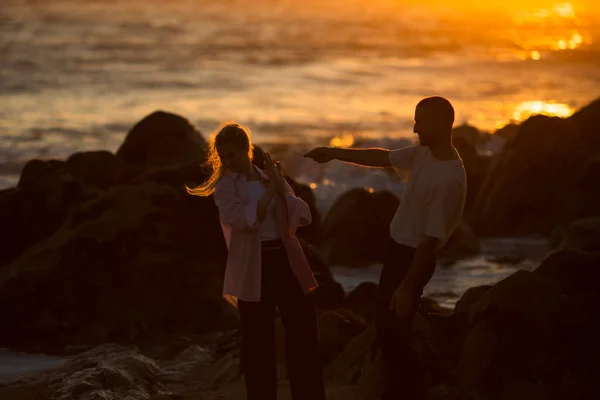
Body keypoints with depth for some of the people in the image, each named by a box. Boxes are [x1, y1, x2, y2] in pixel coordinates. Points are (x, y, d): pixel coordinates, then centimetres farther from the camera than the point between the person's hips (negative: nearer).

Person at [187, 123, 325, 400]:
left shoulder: (271, 178, 10)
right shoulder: (225, 187, -2)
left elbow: (304, 216, 0)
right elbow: (246, 220, -20)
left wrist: (280, 188, -12)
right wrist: (270, 189, -14)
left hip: (285, 261, 4)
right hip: (253, 268, -4)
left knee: (304, 333, 1)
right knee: (259, 341, 2)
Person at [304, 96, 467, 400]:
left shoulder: (449, 180, -29)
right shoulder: (423, 154, -1)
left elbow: (431, 239, -26)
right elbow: (383, 158, 16)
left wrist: (407, 286, -23)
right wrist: (335, 153, 17)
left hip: (413, 258, -9)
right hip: (397, 249, 9)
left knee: (393, 332, -2)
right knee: (385, 325, 20)